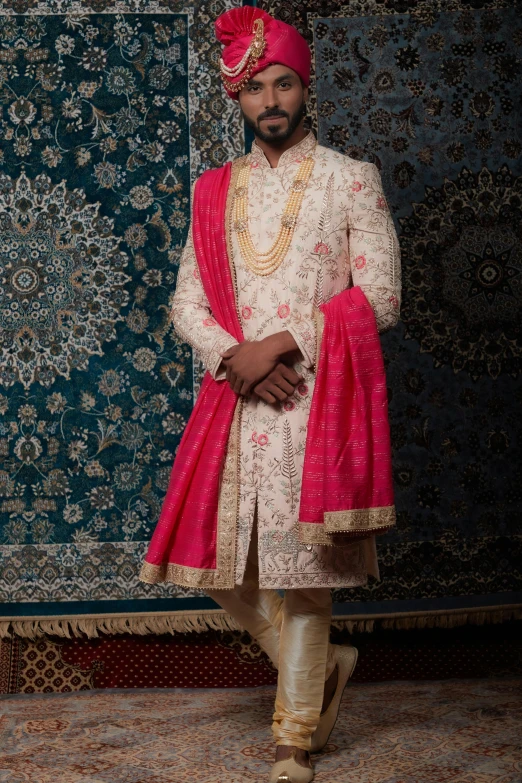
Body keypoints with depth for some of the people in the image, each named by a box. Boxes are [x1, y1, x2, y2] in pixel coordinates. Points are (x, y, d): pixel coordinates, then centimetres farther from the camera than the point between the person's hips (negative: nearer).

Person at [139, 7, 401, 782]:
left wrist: (285, 343, -12)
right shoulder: (215, 191, 14)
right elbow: (188, 300, 9)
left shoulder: (351, 179, 3)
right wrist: (236, 355, -10)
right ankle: (322, 664, 29)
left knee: (299, 570, -3)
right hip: (234, 397, 5)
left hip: (316, 399, -4)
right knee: (217, 554, 6)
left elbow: (380, 297, -5)